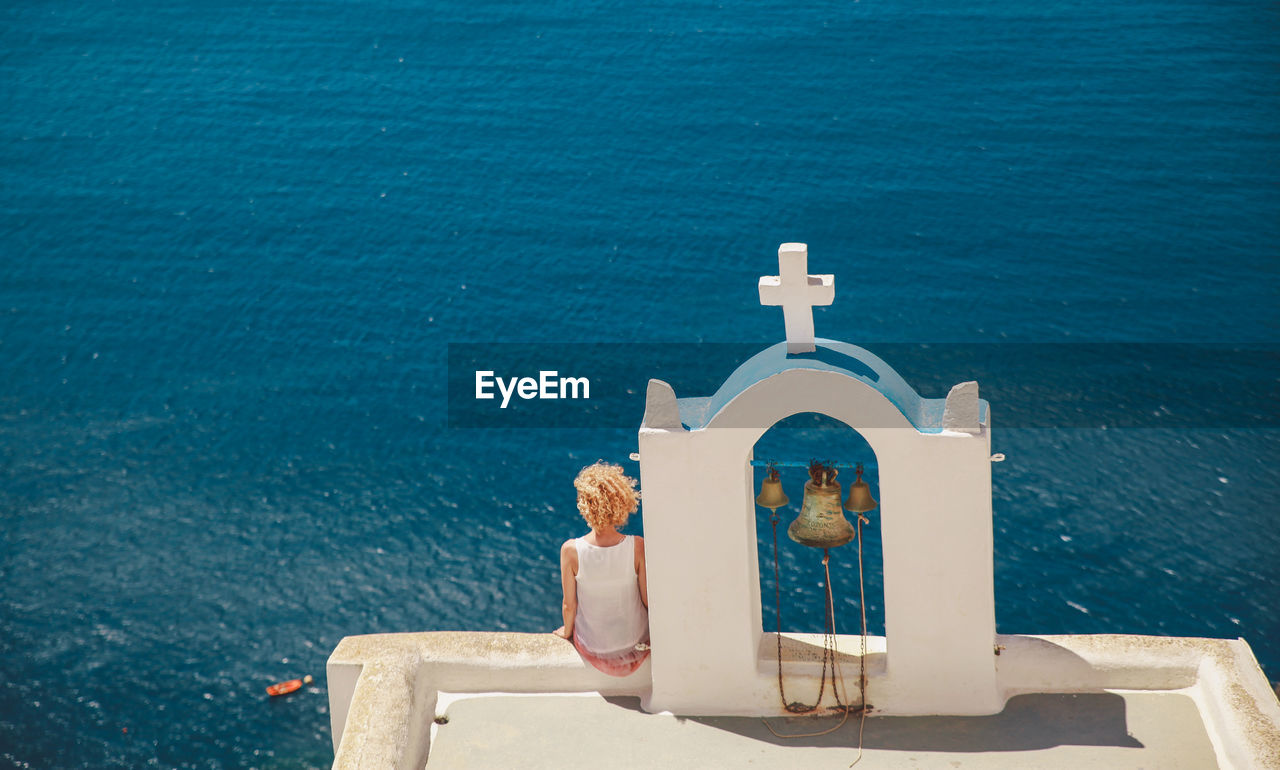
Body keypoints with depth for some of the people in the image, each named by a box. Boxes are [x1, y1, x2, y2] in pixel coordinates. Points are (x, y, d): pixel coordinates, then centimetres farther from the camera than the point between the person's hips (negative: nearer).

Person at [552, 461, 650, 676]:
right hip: (636, 640, 0)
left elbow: (569, 605, -14)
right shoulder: (638, 547, -26)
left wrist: (567, 631, 8)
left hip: (593, 646, 0)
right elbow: (649, 600, -14)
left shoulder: (571, 550, -26)